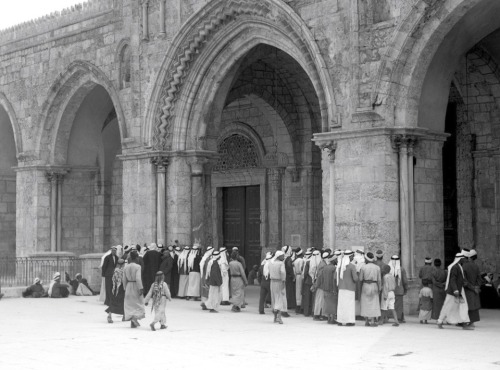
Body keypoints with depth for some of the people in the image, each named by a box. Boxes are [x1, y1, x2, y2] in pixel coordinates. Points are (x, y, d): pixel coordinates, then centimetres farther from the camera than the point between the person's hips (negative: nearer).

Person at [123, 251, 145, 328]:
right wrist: (140, 288, -17)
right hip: (136, 286, -5)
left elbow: (124, 280, 7)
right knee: (138, 303, 7)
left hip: (128, 287, 5)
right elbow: (138, 279, -20)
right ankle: (135, 317, -14)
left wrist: (125, 288, 17)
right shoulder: (137, 267, -13)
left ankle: (133, 323, 11)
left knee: (129, 304, 11)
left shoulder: (126, 267, 4)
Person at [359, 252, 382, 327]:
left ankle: (366, 321, 4)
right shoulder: (377, 267, -1)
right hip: (374, 286, 1)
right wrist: (379, 289, 6)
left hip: (365, 286, -1)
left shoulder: (363, 267, -6)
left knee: (365, 304, 6)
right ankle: (373, 321, -4)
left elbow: (360, 279, -5)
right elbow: (379, 279, -1)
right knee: (373, 304, 4)